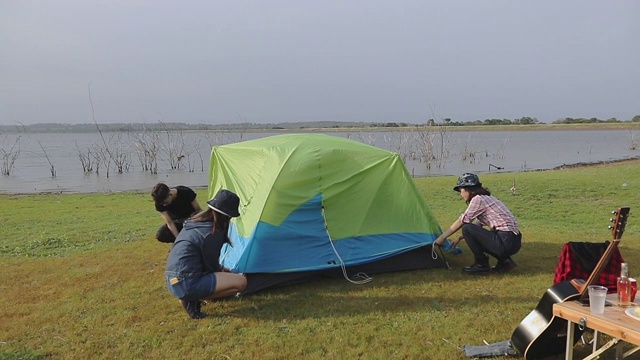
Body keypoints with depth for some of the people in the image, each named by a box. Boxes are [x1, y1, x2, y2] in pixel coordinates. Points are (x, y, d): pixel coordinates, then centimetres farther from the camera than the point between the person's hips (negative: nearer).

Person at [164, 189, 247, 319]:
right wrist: (220, 270, 17)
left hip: (172, 282, 9)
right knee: (241, 281, -9)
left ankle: (189, 297, 12)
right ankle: (193, 300, -7)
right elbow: (211, 265, -4)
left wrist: (220, 269, 27)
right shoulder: (212, 232, -15)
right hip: (187, 284, -9)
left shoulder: (195, 222, 12)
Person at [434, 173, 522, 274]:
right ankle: (504, 261, 13)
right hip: (514, 242, 10)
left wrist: (442, 237, 5)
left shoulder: (478, 199, -9)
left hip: (506, 242, -10)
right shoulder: (487, 198, 19)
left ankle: (481, 264, 0)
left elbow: (461, 222, -5)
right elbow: (477, 225, 25)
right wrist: (459, 238, 27)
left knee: (467, 229, -10)